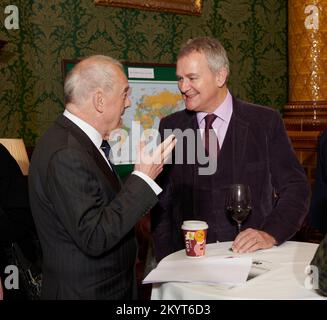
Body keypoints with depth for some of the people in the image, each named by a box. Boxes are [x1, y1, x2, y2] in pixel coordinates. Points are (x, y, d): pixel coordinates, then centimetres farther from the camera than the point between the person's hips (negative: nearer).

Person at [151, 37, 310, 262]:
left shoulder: (265, 123, 2)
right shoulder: (170, 127, 7)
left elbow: (295, 188, 3)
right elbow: (162, 201, 8)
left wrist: (271, 234, -13)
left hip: (252, 255, -1)